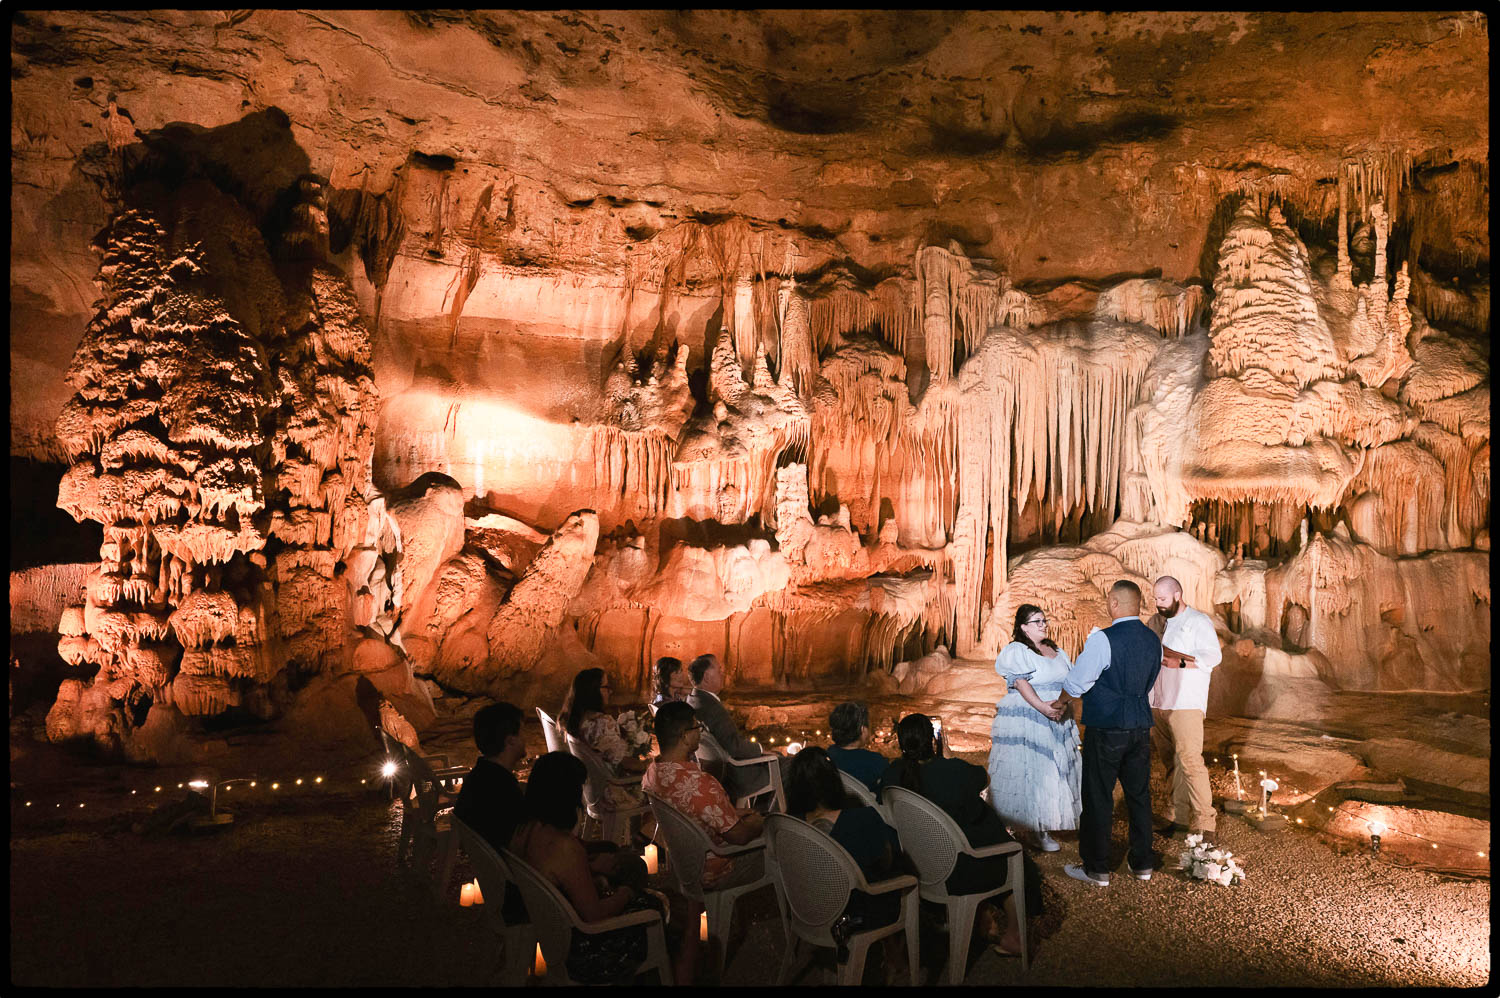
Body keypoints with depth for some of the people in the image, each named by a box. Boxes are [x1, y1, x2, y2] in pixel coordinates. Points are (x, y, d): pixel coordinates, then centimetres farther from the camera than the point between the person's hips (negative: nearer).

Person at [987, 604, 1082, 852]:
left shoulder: (1055, 650, 16)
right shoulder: (1015, 651, -6)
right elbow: (1021, 683, -17)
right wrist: (1042, 707, -28)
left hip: (1057, 722, 7)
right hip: (1025, 719, -7)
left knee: (1052, 773, 8)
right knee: (1025, 773, -7)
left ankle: (1042, 829, 15)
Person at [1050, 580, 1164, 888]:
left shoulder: (1103, 639, -19)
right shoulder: (1153, 640, 4)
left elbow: (1077, 681, -13)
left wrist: (1062, 702, 6)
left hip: (1105, 729, -6)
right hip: (1141, 726, 7)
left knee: (1098, 798, 4)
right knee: (1139, 794, 16)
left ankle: (1096, 868, 13)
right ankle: (1142, 863, 27)